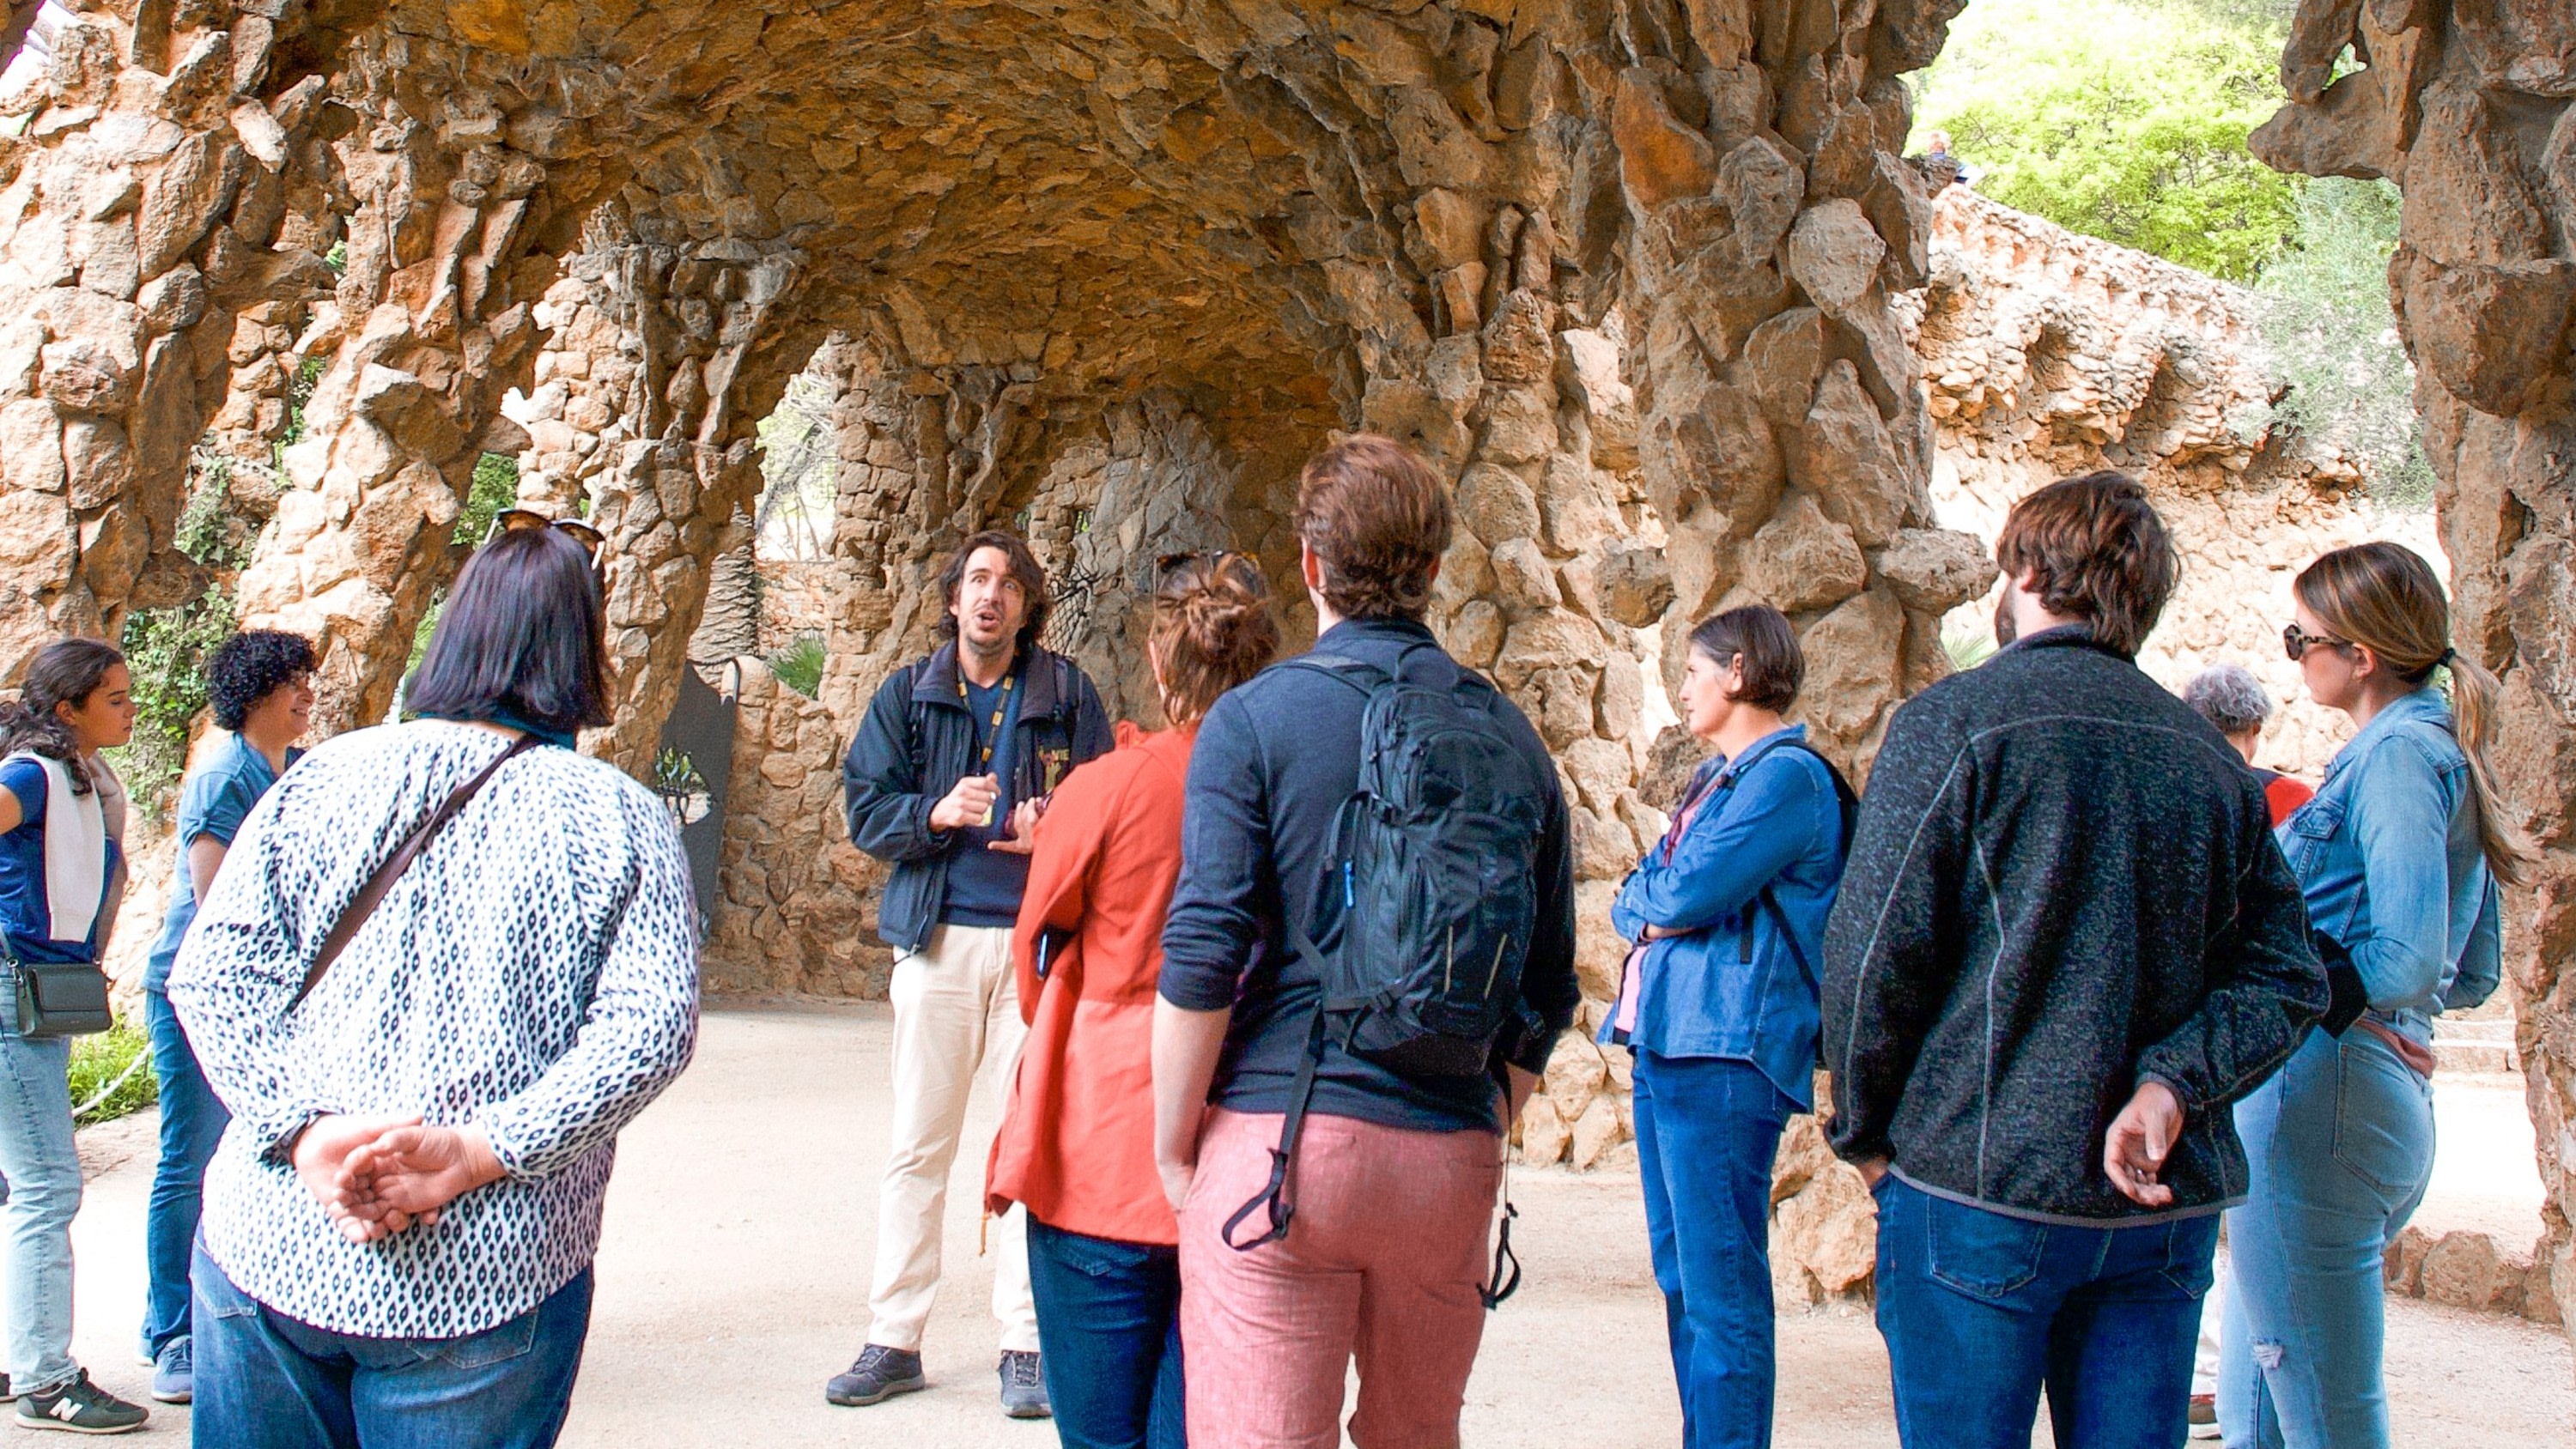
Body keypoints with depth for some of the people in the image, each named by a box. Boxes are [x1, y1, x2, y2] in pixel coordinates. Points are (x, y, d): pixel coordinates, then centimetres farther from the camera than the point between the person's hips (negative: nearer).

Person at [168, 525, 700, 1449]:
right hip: (485, 1283, -2)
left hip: (265, 1246, 2)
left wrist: (307, 1130, -10)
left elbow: (212, 971, -4)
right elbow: (649, 1029, -14)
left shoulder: (325, 775, 4)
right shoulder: (622, 824, -2)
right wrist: (476, 1152, -15)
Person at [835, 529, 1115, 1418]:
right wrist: (937, 812, -16)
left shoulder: (1067, 695, 5)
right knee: (916, 1144, 4)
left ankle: (1027, 1345, 11)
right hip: (937, 938, 1)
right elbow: (865, 808, 3)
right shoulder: (907, 696, 8)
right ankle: (894, 1340, 13)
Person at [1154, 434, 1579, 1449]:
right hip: (1453, 1156, 5)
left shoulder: (1254, 719, -4)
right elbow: (1547, 989, 12)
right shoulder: (1510, 738, 9)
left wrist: (1172, 1144, 0)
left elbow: (1201, 959, -10)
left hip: (1283, 1136, -4)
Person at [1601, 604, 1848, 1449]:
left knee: (1720, 1285, -8)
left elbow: (1683, 894, -17)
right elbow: (1631, 903, 17)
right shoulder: (1718, 778, 21)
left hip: (1725, 1053, -10)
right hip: (1666, 1041, 10)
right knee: (1681, 1275, 14)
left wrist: (1649, 898, 3)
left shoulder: (1787, 774, -8)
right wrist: (1655, 908, -4)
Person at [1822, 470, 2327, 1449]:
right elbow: (2286, 981, 6)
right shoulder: (2209, 756, 10)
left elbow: (1873, 950, -9)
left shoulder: (1953, 721, -7)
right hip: (2167, 1204, 5)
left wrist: (1864, 1135, 3)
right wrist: (2169, 1083, -6)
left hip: (1979, 1186, -5)